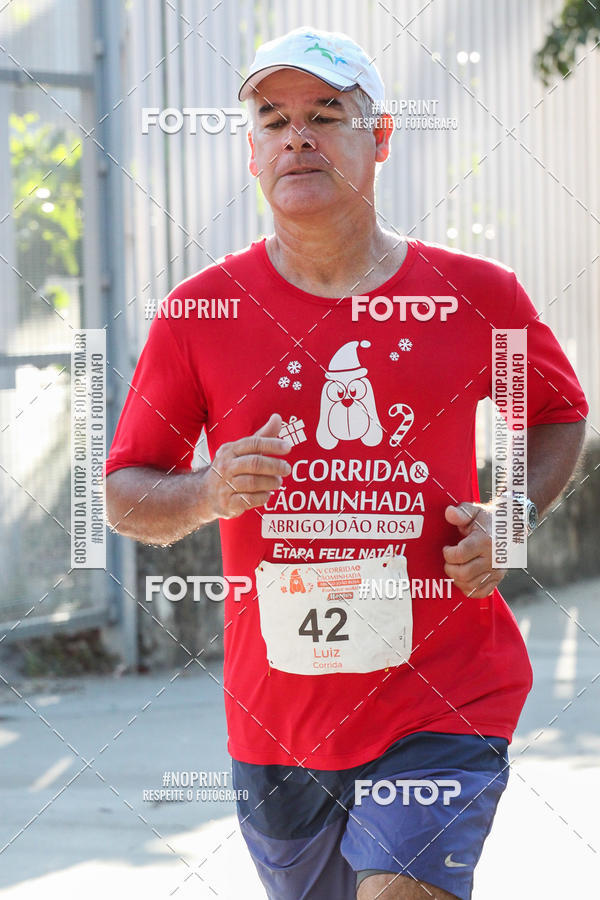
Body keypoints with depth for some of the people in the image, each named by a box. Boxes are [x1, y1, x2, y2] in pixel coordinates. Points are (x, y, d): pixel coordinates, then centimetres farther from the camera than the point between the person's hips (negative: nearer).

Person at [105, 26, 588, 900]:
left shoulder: (479, 296, -1)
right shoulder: (202, 310, -1)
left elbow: (559, 411, 17)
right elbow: (125, 495, 4)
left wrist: (511, 516, -2)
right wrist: (207, 494, -18)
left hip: (442, 699, -2)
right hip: (275, 715, 2)